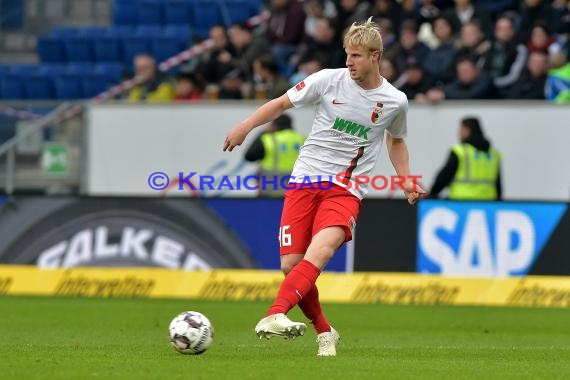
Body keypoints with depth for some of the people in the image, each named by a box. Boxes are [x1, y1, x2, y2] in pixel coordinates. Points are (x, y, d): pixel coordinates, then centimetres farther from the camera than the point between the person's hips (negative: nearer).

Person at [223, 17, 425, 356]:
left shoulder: (395, 101, 3)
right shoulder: (330, 79, -1)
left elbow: (396, 140, 24)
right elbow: (283, 103, 9)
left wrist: (406, 180, 12)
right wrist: (247, 125, -3)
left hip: (346, 189, -1)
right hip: (305, 180, 1)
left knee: (322, 249, -30)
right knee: (291, 265, -7)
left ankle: (273, 317, -45)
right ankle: (324, 332, 16)